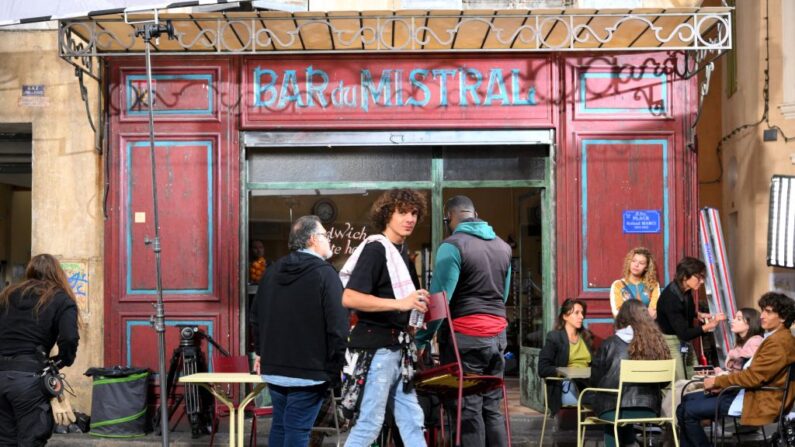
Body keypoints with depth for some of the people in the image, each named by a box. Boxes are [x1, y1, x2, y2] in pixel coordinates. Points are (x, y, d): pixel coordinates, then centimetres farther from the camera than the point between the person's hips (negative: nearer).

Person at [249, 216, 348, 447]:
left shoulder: (273, 271, 8)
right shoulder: (324, 273, -12)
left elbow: (256, 317, 15)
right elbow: (337, 326, -17)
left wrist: (261, 352, 25)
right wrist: (335, 368, -9)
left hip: (273, 369, 6)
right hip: (308, 371, -6)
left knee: (279, 425, 19)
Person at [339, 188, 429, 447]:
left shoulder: (401, 250, 15)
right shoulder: (375, 249, -13)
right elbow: (349, 298, -25)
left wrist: (417, 301, 15)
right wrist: (400, 303, -30)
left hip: (396, 347, 9)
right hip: (375, 347, -9)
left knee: (412, 420, 10)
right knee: (369, 422, -4)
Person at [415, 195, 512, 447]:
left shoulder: (453, 246, -10)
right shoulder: (503, 246, 13)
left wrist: (420, 339, -10)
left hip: (464, 335, -7)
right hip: (497, 334, 7)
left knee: (468, 411, -3)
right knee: (492, 408, 10)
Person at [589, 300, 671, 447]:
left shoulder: (611, 344, -6)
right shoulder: (657, 342, -1)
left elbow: (595, 379, 2)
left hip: (615, 410, -2)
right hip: (648, 410, 2)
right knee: (625, 425, 32)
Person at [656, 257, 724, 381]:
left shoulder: (685, 290, -4)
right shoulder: (670, 298, -28)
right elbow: (684, 334, -28)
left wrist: (698, 314, 4)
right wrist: (708, 326, -33)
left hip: (684, 343, 8)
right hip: (670, 344, -8)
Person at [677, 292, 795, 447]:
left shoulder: (779, 342, -17)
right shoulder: (775, 337, 17)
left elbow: (754, 376, -22)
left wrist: (718, 381, -11)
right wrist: (723, 382, 5)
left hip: (760, 401, -11)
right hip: (751, 392, 11)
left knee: (689, 410, -16)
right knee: (687, 400, 9)